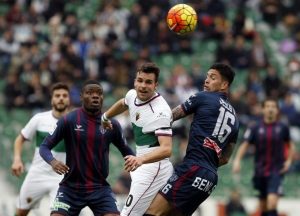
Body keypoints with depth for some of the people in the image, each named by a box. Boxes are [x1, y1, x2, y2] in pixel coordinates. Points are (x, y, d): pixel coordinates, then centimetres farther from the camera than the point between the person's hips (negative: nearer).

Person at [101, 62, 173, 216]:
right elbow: (123, 104, 31)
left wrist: (141, 159, -47)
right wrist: (105, 117, 45)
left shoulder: (160, 111, -22)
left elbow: (167, 149, -32)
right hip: (143, 167, 9)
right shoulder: (132, 95, 4)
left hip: (154, 167, -9)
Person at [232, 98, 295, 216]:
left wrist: (288, 161, 0)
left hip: (277, 171, -2)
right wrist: (237, 160, -19)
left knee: (272, 201, -19)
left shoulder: (283, 127, 0)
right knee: (263, 203, 11)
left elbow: (290, 145, 14)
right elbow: (244, 145, -3)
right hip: (260, 170, 2)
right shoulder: (255, 128, -1)